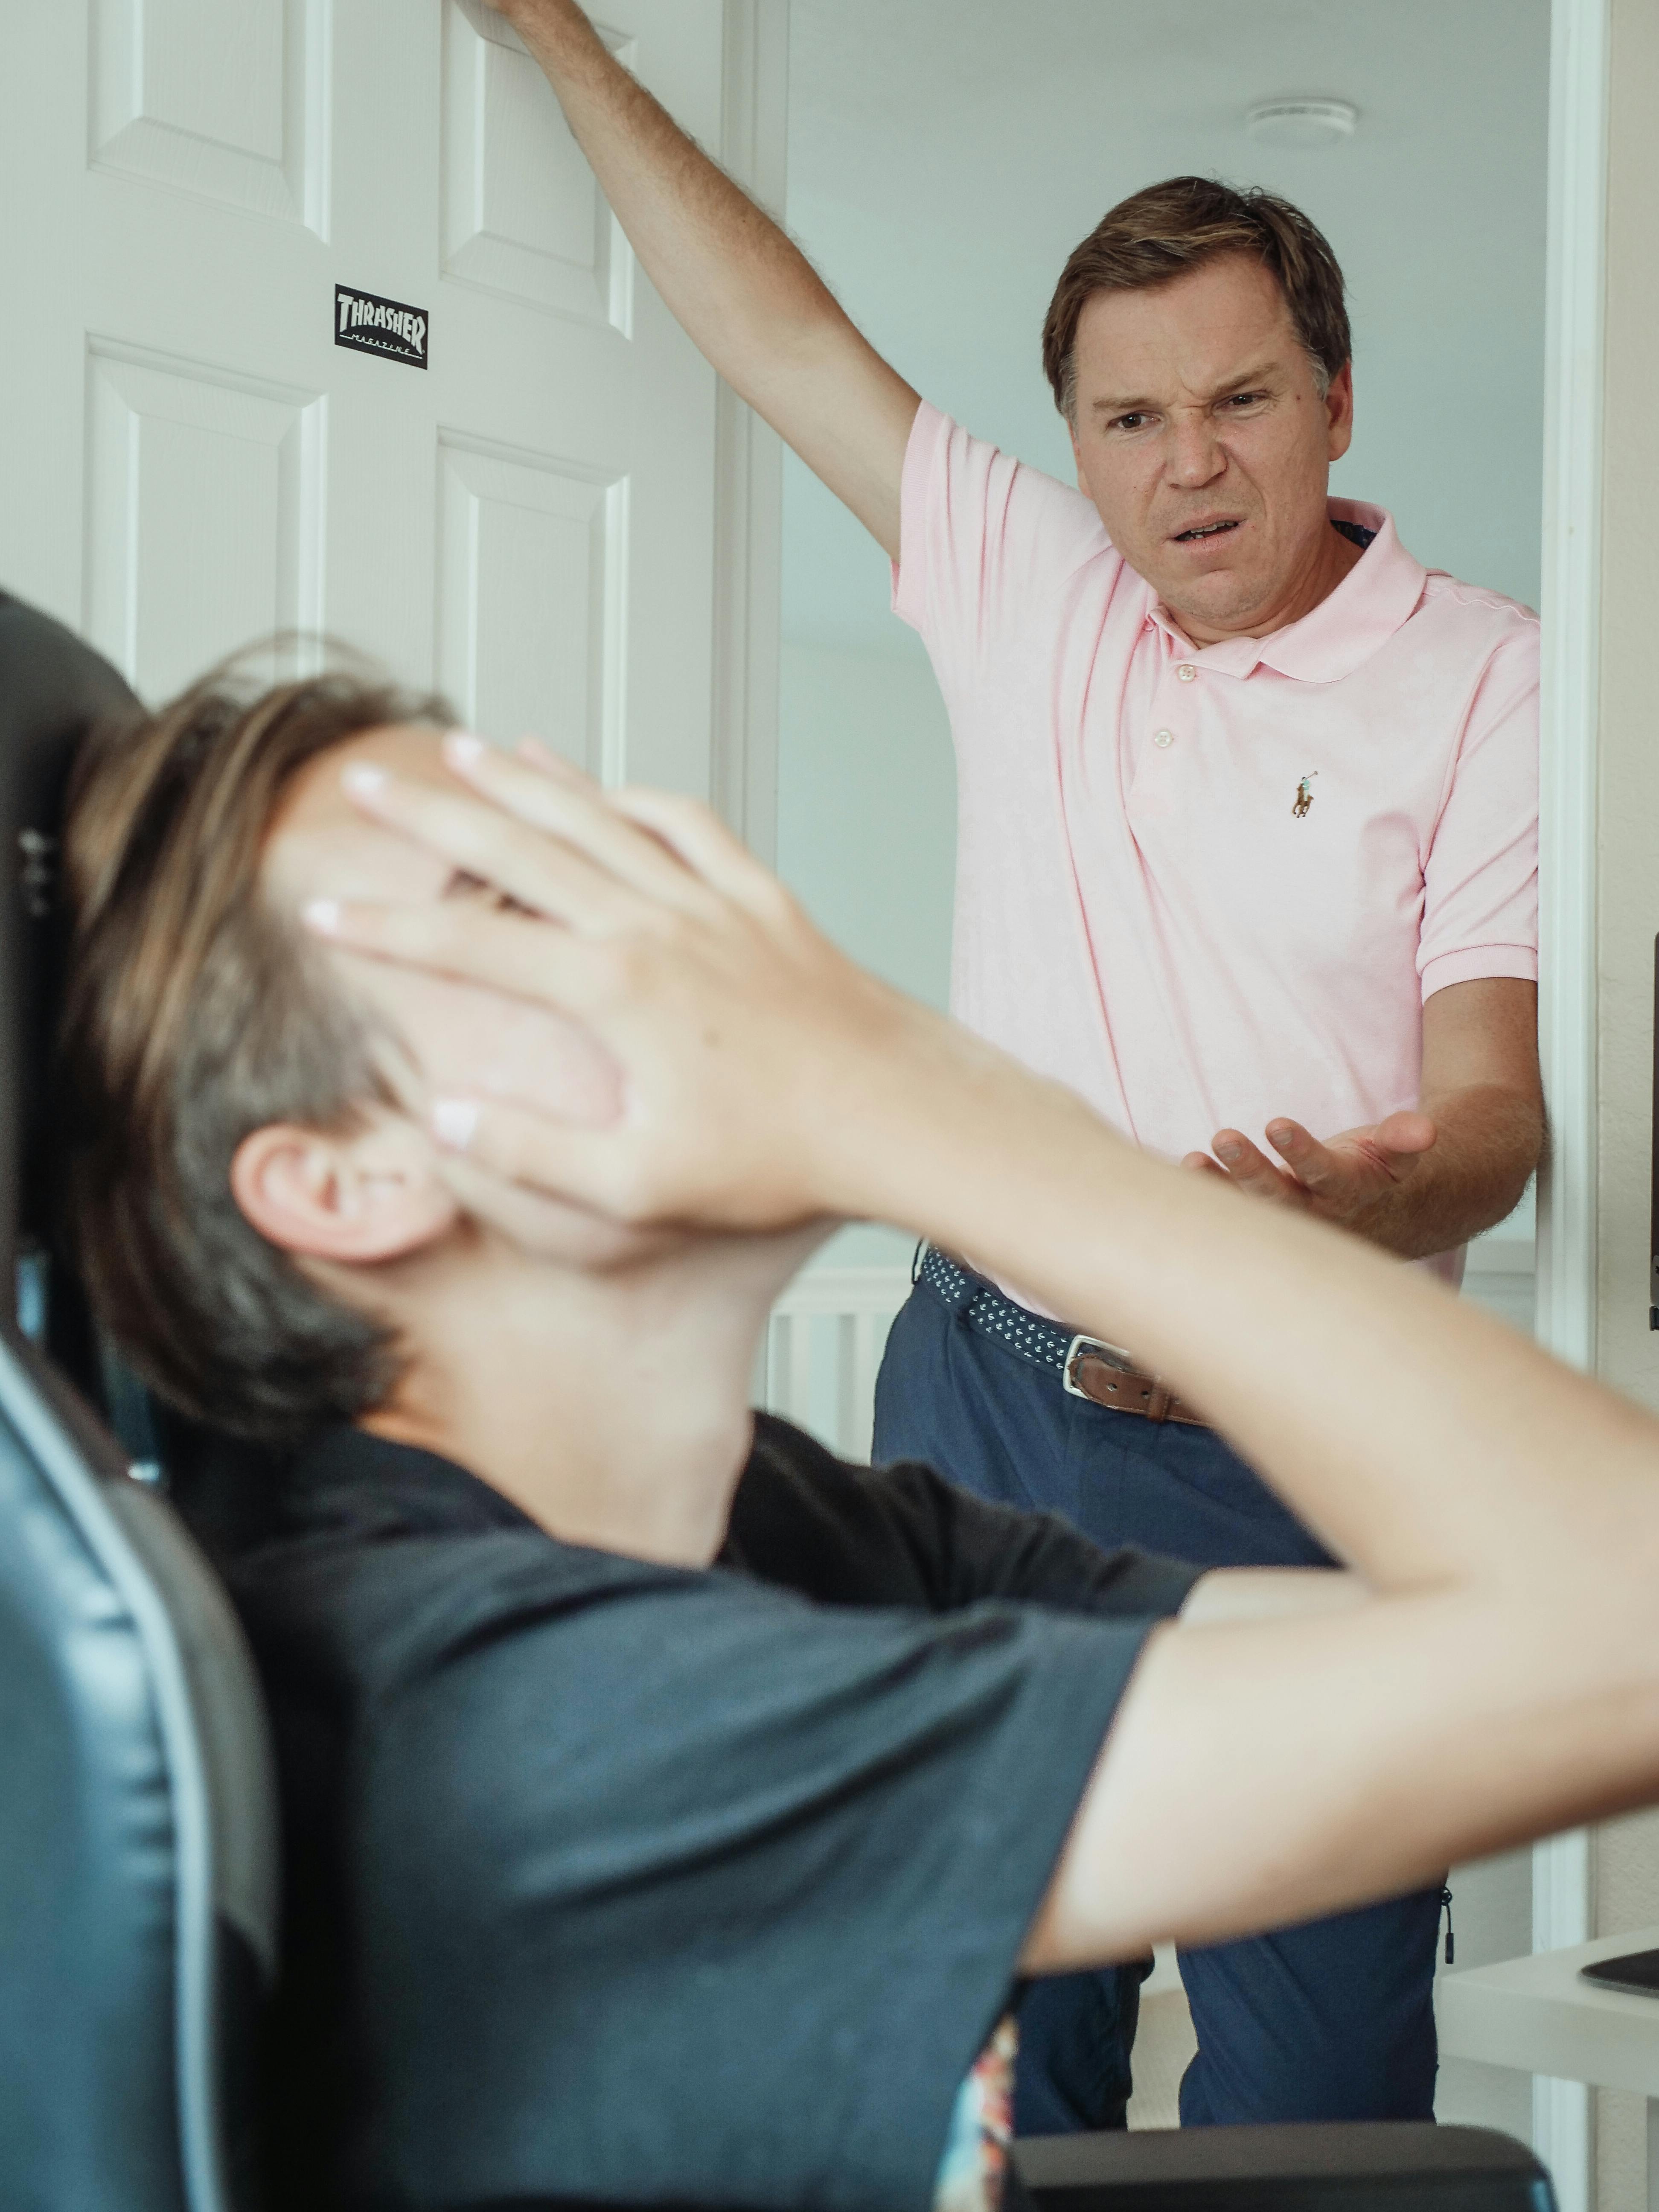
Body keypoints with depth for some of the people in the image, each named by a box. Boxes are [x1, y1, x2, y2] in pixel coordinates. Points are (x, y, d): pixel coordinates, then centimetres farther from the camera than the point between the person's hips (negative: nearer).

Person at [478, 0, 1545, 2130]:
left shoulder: (1483, 680, -5)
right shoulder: (1030, 590, 7)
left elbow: (1496, 1106, -10)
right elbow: (783, 333, 14)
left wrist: (1377, 1203, -33)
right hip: (986, 1388, 4)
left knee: (1316, 2082, -1)